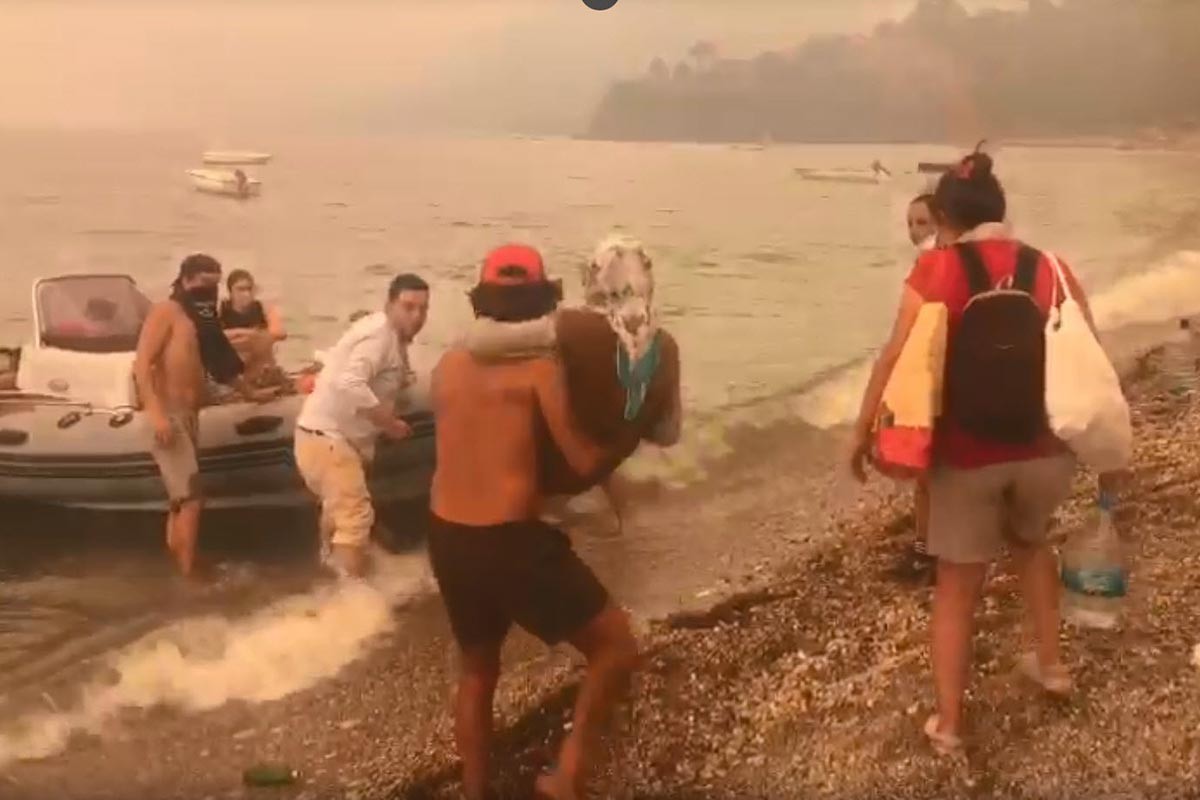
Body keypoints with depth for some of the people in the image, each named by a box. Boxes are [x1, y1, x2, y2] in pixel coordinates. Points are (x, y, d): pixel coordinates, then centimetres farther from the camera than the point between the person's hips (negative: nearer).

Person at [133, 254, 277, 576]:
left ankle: (173, 568, 16)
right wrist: (155, 412, -25)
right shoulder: (166, 312, -5)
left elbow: (221, 363, 35)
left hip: (189, 415, 9)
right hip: (168, 414, -9)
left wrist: (250, 392, 45)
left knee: (180, 500, 11)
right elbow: (142, 364, -15)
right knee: (190, 499, -12)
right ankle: (188, 574, -8)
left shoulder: (202, 320, 21)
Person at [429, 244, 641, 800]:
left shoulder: (449, 365, 9)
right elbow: (585, 462, -10)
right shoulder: (540, 365, -8)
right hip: (511, 540, -7)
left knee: (477, 671, 25)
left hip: (446, 538, 7)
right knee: (616, 647, 7)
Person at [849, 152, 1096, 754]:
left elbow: (897, 358, -11)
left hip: (966, 456, -3)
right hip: (1043, 449, 3)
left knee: (957, 586, 11)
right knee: (1030, 541, 33)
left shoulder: (937, 269, -8)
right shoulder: (1052, 271, 1)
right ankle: (1050, 662, 38)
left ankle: (947, 723, 16)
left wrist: (863, 432, -1)